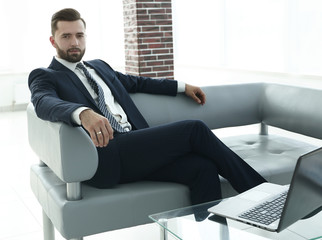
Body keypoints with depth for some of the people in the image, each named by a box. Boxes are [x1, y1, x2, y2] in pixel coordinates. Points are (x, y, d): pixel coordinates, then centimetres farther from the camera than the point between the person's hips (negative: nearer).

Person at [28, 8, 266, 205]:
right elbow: (45, 103, -17)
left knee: (203, 167, -20)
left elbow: (136, 82, 37)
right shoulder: (44, 76, 6)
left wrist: (182, 86, 32)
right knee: (194, 129, -16)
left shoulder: (99, 66, 27)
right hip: (107, 157, -7)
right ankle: (259, 190, -2)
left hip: (135, 148, 7)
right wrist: (83, 113, -39)